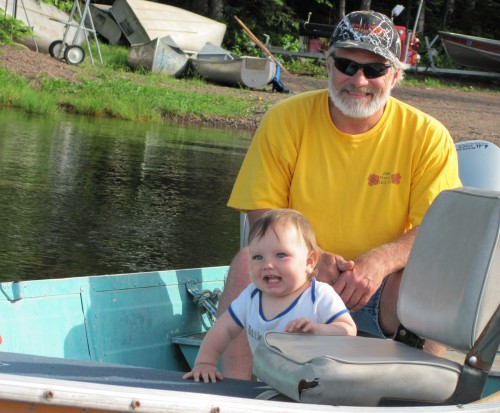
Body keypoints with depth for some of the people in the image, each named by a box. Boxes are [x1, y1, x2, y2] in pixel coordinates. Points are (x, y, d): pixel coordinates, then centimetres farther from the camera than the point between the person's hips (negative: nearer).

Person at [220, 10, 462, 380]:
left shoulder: (427, 136, -5)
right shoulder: (285, 120, -2)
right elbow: (262, 212, -3)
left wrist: (380, 261, -29)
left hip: (378, 294, -1)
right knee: (249, 260, -29)